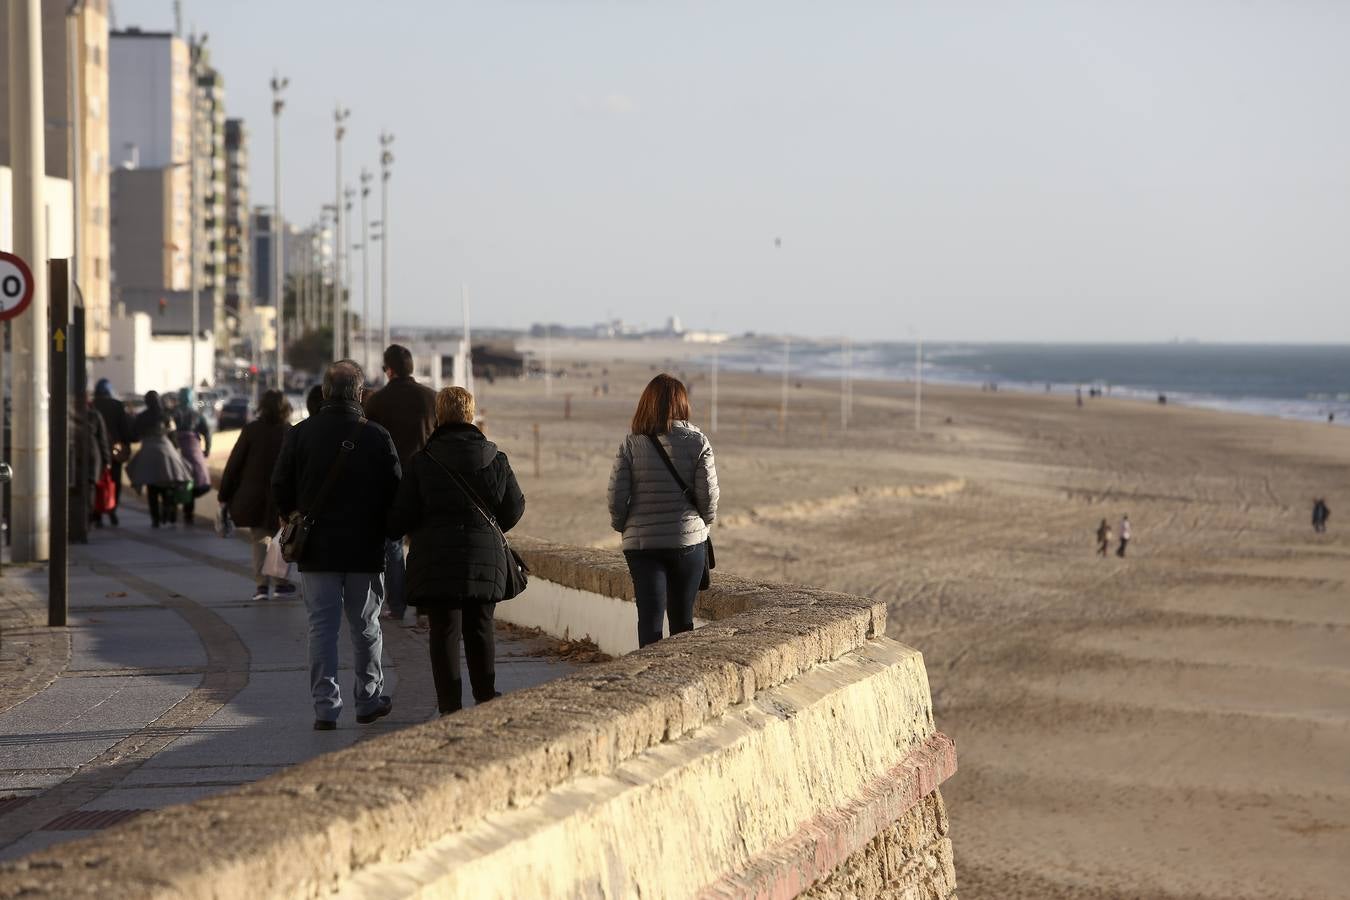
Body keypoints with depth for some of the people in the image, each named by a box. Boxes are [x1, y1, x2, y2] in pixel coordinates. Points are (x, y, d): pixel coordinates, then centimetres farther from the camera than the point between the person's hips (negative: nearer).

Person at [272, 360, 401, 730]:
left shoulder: (300, 434, -5)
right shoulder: (377, 437, -6)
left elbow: (279, 489, -1)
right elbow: (396, 493, -3)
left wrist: (293, 520, 18)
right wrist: (382, 529, 15)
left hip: (316, 549, 0)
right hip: (366, 548, 0)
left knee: (322, 626, 3)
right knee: (366, 626, 13)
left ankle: (325, 707, -2)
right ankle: (369, 700, 22)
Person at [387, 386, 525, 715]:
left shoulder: (421, 461, -6)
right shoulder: (495, 459, 1)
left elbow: (402, 516, -6)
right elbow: (514, 507, 8)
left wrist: (392, 532, 16)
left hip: (436, 560, -2)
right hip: (485, 558, 2)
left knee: (444, 631, 2)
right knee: (480, 630, 13)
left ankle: (450, 706, 0)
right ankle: (486, 702, 17)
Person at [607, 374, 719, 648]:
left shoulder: (631, 445, -5)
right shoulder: (697, 442, -5)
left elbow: (616, 498, -6)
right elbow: (708, 495, -6)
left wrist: (624, 527, 14)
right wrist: (704, 523, 14)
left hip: (641, 542, 0)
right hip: (688, 540, 0)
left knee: (649, 617, 1)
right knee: (682, 618, 13)